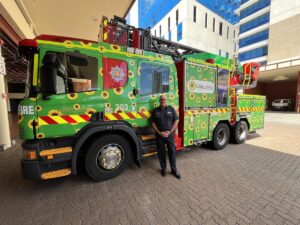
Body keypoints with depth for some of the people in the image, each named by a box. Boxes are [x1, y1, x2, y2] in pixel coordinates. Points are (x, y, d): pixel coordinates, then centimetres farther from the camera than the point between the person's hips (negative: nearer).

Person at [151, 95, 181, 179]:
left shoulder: (171, 109, 1)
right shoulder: (155, 110, 1)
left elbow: (176, 120, 0)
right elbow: (153, 123, 0)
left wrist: (170, 131, -9)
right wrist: (159, 132, -10)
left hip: (170, 134, 0)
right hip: (159, 135, 1)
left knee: (172, 151, 6)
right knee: (161, 152, 9)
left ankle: (174, 169, 23)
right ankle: (163, 168, 29)